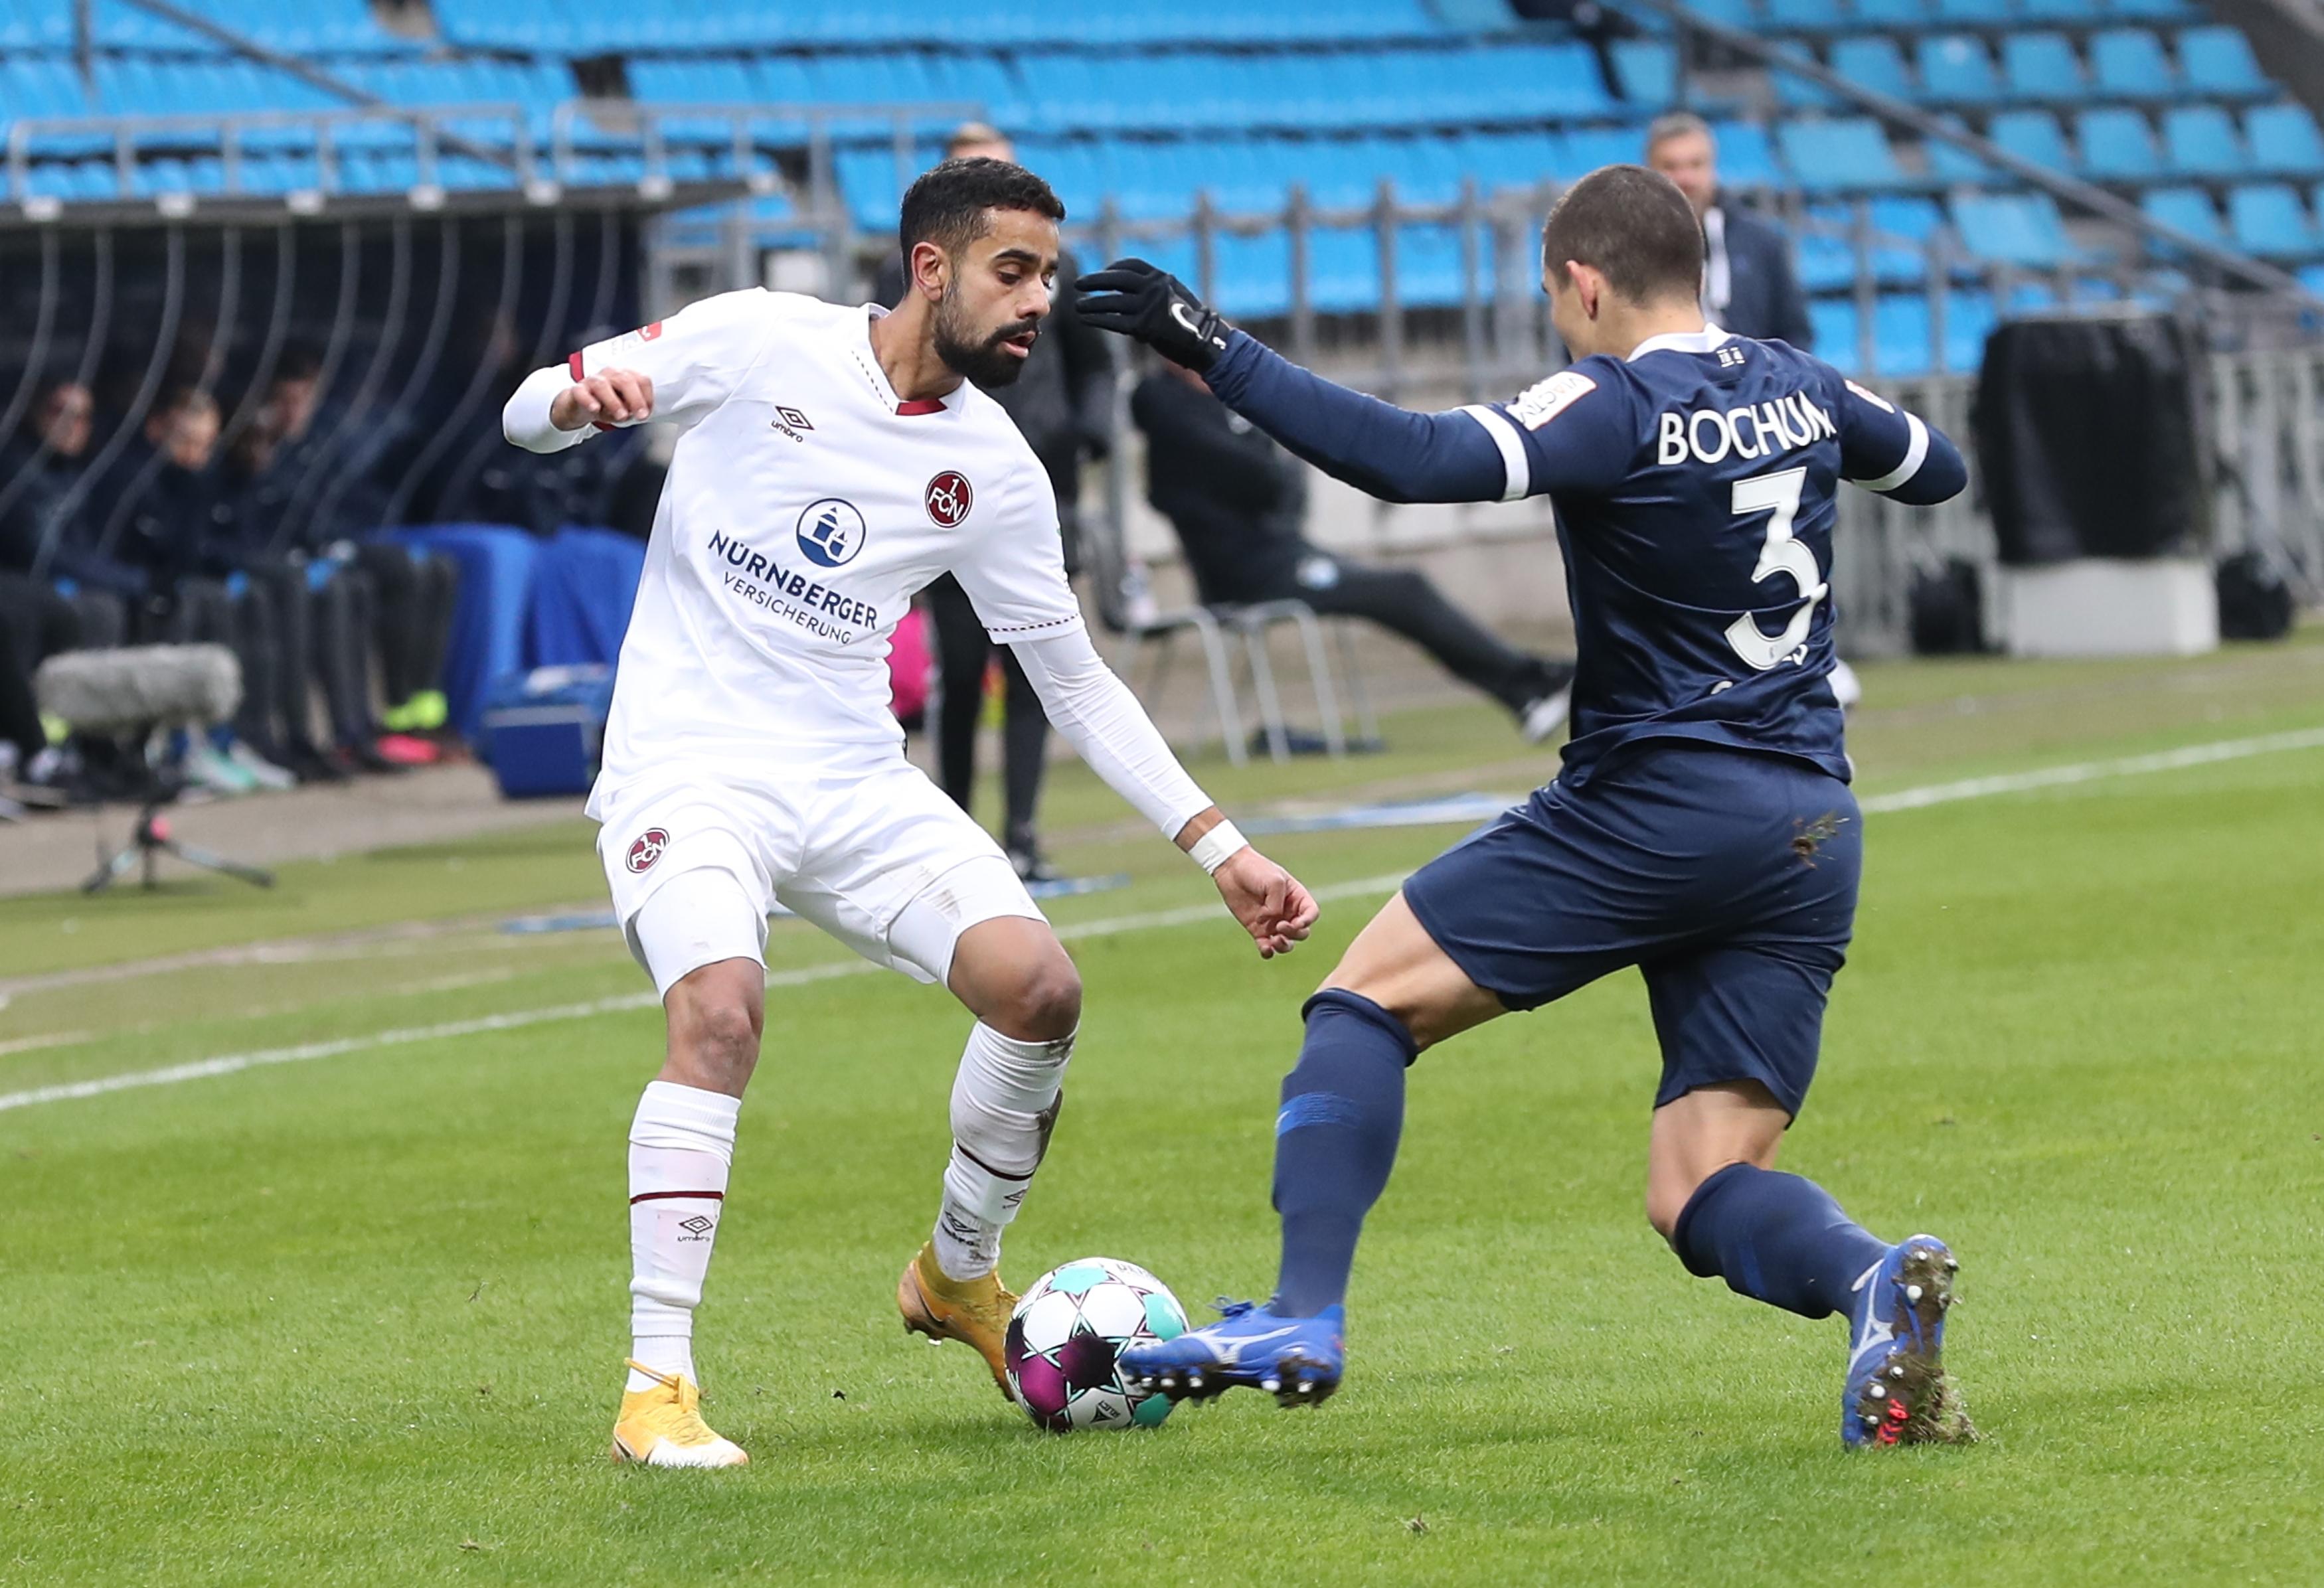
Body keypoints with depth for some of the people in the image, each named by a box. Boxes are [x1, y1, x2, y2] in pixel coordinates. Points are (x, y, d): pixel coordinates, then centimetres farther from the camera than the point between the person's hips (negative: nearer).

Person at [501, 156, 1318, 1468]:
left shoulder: (996, 473, 4)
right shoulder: (759, 342, -6)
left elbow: (1076, 681, 13)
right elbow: (534, 410, -1)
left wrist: (1219, 845, 6)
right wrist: (581, 397, -27)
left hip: (855, 781, 4)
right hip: (690, 764, -4)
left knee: (1040, 986, -15)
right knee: (722, 1011, -30)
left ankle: (960, 1274, 13)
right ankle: (659, 1384, -24)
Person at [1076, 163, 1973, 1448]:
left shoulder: (1617, 406, -10)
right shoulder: (1799, 389, 12)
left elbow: (1420, 461, -24)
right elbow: (1935, 468, 31)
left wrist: (1218, 356, -23)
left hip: (1655, 802, -7)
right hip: (1813, 835, 7)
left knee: (1368, 998, 6)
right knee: (1701, 1194, 5)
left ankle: (1303, 1319, -6)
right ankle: (1874, 1286, -25)